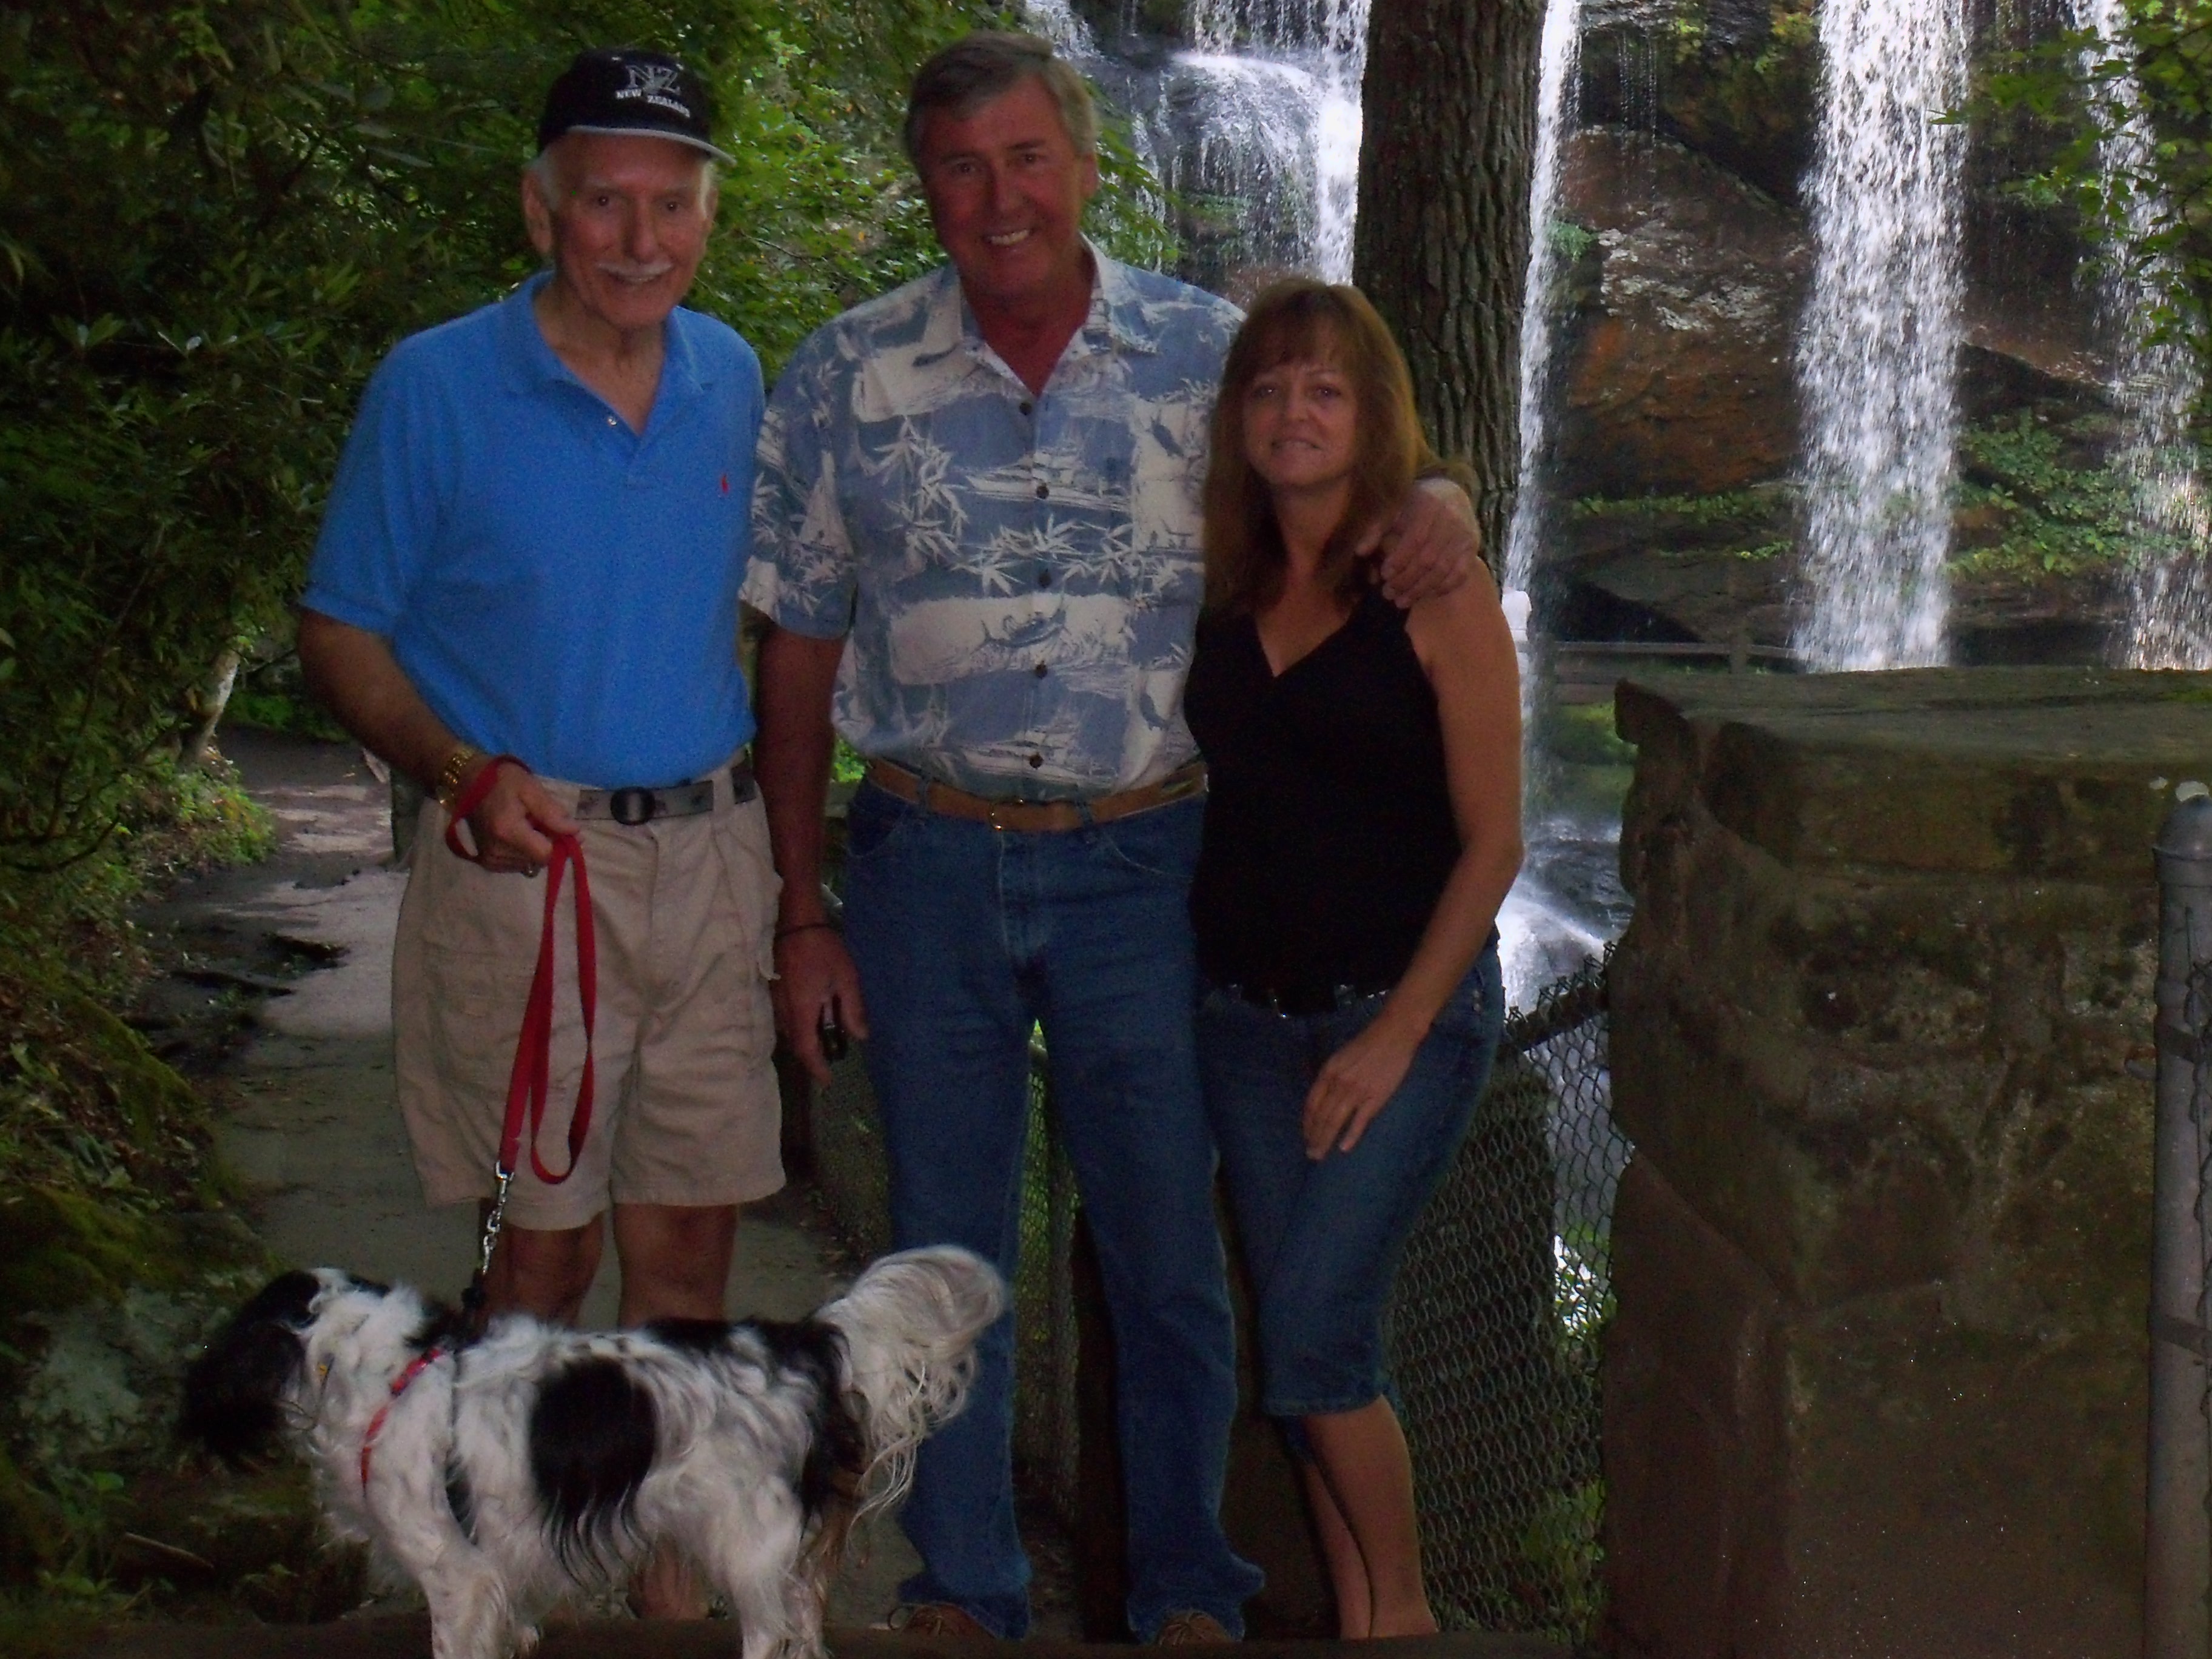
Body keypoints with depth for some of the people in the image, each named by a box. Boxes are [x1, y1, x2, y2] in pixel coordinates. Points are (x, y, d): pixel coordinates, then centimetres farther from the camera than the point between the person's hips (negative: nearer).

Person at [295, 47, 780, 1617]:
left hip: (709, 856, 4)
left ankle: (672, 1557, 21)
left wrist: (785, 858, 10)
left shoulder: (733, 378, 7)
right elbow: (342, 633, -1)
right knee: (545, 1249, 2)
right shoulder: (436, 387, -7)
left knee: (690, 1241, 8)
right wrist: (466, 774, -19)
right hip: (525, 860, -4)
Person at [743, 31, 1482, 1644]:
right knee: (946, 1250, 11)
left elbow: (1356, 469, 10)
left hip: (1142, 859, 0)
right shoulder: (849, 377, -1)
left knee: (1169, 1247, 8)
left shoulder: (1208, 351, -2)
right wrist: (803, 906, 1)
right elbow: (800, 657, 3)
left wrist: (1444, 499, -16)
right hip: (928, 859, 1)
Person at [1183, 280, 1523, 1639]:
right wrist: (1191, 984, 0)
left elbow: (1491, 841, -8)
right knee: (1309, 1343, 8)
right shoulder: (1222, 589, 6)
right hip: (1245, 1016, 5)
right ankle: (1358, 1616, 21)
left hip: (1407, 1012, -5)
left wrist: (1397, 1033, -12)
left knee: (1313, 1342, -10)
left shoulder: (1436, 596, -8)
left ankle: (1405, 1606, 10)